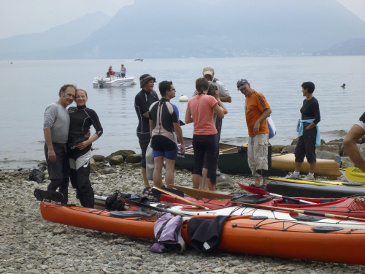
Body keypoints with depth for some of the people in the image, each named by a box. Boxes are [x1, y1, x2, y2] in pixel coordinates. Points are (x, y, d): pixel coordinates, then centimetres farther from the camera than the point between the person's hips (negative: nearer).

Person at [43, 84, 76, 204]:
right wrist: (50, 149, -25)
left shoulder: (67, 111, 19)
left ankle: (64, 204, 16)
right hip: (54, 147, -9)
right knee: (57, 179, -11)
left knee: (65, 179, 10)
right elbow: (46, 127, -19)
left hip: (64, 148, 9)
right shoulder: (53, 107, -9)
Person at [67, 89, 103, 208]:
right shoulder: (70, 110, 13)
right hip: (69, 150, 6)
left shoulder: (90, 113, -1)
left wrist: (88, 142, -13)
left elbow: (100, 130, -1)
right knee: (74, 181, 11)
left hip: (82, 150, -6)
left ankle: (90, 208, -10)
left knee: (83, 181, -13)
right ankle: (84, 206, 26)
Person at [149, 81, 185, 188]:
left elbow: (151, 125, 12)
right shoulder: (172, 107, -14)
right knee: (169, 168, 0)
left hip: (156, 138, 6)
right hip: (169, 139, -6)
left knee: (157, 167, 8)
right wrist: (182, 143, -6)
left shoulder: (153, 106, 4)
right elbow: (177, 128, -13)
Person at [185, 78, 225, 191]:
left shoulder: (191, 101, 5)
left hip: (196, 137, 5)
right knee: (211, 166, 2)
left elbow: (187, 120, 9)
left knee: (197, 166, 10)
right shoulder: (210, 99, -10)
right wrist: (218, 100, 6)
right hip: (210, 136, -5)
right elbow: (221, 115, -5)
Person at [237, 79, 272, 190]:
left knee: (260, 158, -9)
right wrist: (251, 131, 17)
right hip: (251, 133, 10)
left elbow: (268, 110, -19)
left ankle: (264, 182, -4)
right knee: (252, 159, 11)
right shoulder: (247, 97, 15)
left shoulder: (257, 96, -13)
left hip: (261, 132, -10)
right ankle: (257, 182, 18)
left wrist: (258, 123, -25)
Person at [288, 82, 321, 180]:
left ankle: (311, 174, 8)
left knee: (310, 152, -1)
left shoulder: (314, 102, -14)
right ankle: (296, 173, 16)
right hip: (303, 130, 9)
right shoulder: (305, 101, 12)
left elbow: (317, 119, -17)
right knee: (299, 151, 9)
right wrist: (302, 128, 10)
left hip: (310, 130, -9)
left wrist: (307, 128, -14)